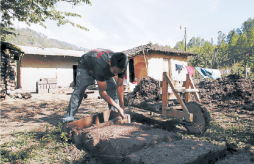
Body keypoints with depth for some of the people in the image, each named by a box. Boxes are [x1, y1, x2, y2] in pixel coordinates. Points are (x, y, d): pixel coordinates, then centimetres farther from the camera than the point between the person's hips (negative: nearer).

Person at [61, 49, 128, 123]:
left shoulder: (121, 66, -30)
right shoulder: (100, 66, -48)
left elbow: (120, 86, -16)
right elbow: (102, 92, -39)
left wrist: (122, 106, -13)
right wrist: (119, 108, -36)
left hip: (105, 71, 5)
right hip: (85, 65, -5)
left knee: (113, 89, -10)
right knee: (79, 90, -21)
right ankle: (70, 116, -14)